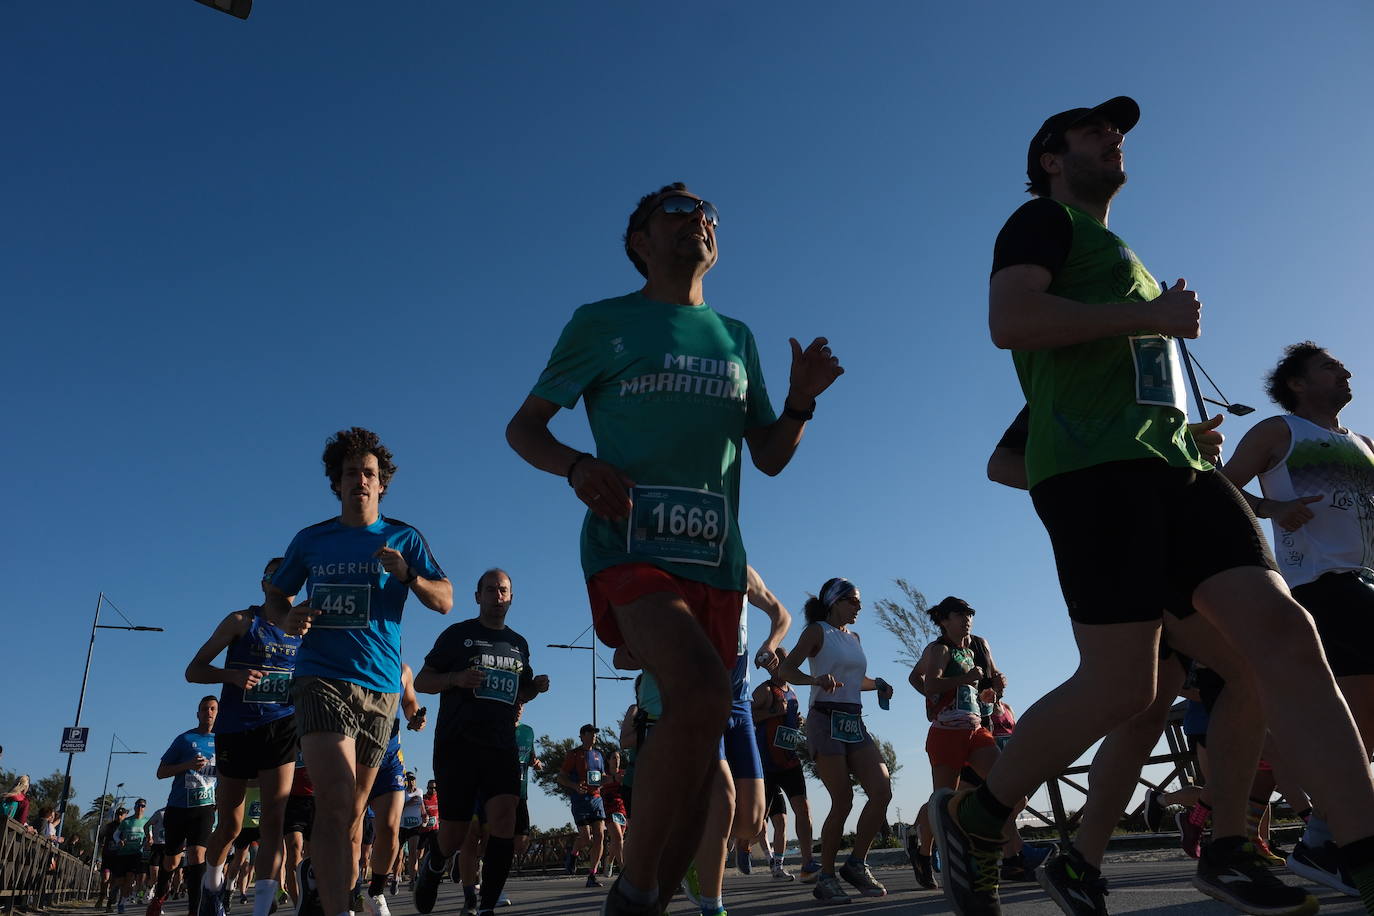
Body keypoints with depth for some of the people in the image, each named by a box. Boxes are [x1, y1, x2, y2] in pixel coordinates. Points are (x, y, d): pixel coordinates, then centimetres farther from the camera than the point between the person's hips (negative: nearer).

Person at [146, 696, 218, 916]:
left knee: (197, 854, -17)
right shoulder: (185, 739, 2)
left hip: (205, 807, 0)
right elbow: (161, 772, 1)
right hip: (177, 807, 0)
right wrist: (189, 764, -14)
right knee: (171, 861, 12)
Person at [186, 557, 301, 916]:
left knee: (273, 822, -11)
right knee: (229, 826, 11)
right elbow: (194, 670, -1)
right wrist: (232, 675, -20)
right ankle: (212, 886, 39)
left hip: (280, 727, 1)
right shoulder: (242, 621, 0)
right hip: (235, 730, -1)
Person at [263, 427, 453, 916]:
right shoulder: (311, 540, 10)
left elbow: (445, 601, 2)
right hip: (322, 679, -2)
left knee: (352, 813, 11)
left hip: (380, 687, 2)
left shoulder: (404, 538, 8)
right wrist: (288, 617, -3)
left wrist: (407, 574, -17)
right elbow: (273, 595, 20)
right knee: (336, 802, -20)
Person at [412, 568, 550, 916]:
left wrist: (535, 687, 5)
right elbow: (421, 682, 3)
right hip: (457, 745, -3)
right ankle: (431, 868, 37)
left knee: (504, 817, -17)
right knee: (453, 837, 2)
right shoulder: (457, 634, 4)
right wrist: (456, 678, -16)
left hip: (502, 747, 3)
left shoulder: (519, 644, 17)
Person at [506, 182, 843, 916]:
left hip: (715, 558, 6)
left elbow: (770, 458, 18)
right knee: (704, 691, -28)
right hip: (630, 547, -5)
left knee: (700, 751, 5)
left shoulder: (736, 339, 19)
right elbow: (522, 428, 6)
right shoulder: (602, 324, 7)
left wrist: (802, 400, -1)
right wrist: (577, 466, -14)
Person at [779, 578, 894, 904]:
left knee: (882, 791, -8)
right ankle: (826, 877, 4)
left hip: (855, 723, 7)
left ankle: (856, 864, 7)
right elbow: (787, 669, -11)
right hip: (826, 720, -7)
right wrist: (815, 679, -31)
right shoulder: (818, 631, 0)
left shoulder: (854, 638, 20)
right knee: (843, 800, -10)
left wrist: (878, 685, 12)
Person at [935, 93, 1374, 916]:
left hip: (1173, 463, 9)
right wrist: (1150, 315, -8)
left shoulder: (1119, 253, 34)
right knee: (1120, 687, -12)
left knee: (1284, 633, -8)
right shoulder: (1046, 219, 7)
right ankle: (973, 818, 7)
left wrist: (1192, 436, 23)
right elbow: (1010, 320, -14)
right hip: (1094, 462, -9)